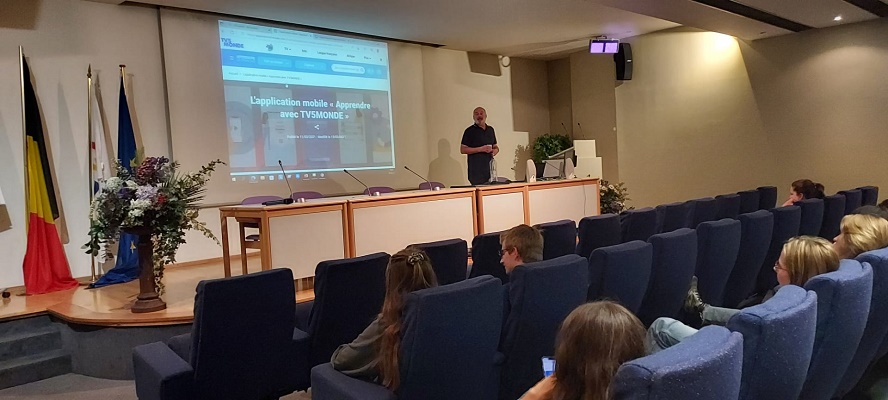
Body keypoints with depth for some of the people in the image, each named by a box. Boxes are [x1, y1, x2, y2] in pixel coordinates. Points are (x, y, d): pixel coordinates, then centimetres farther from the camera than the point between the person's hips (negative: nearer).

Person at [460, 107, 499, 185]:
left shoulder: (490, 129, 17)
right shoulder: (470, 131, -1)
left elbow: (495, 147, 26)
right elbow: (462, 150, -6)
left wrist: (495, 151, 1)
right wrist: (480, 149, -14)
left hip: (490, 167, 5)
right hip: (476, 169, -5)